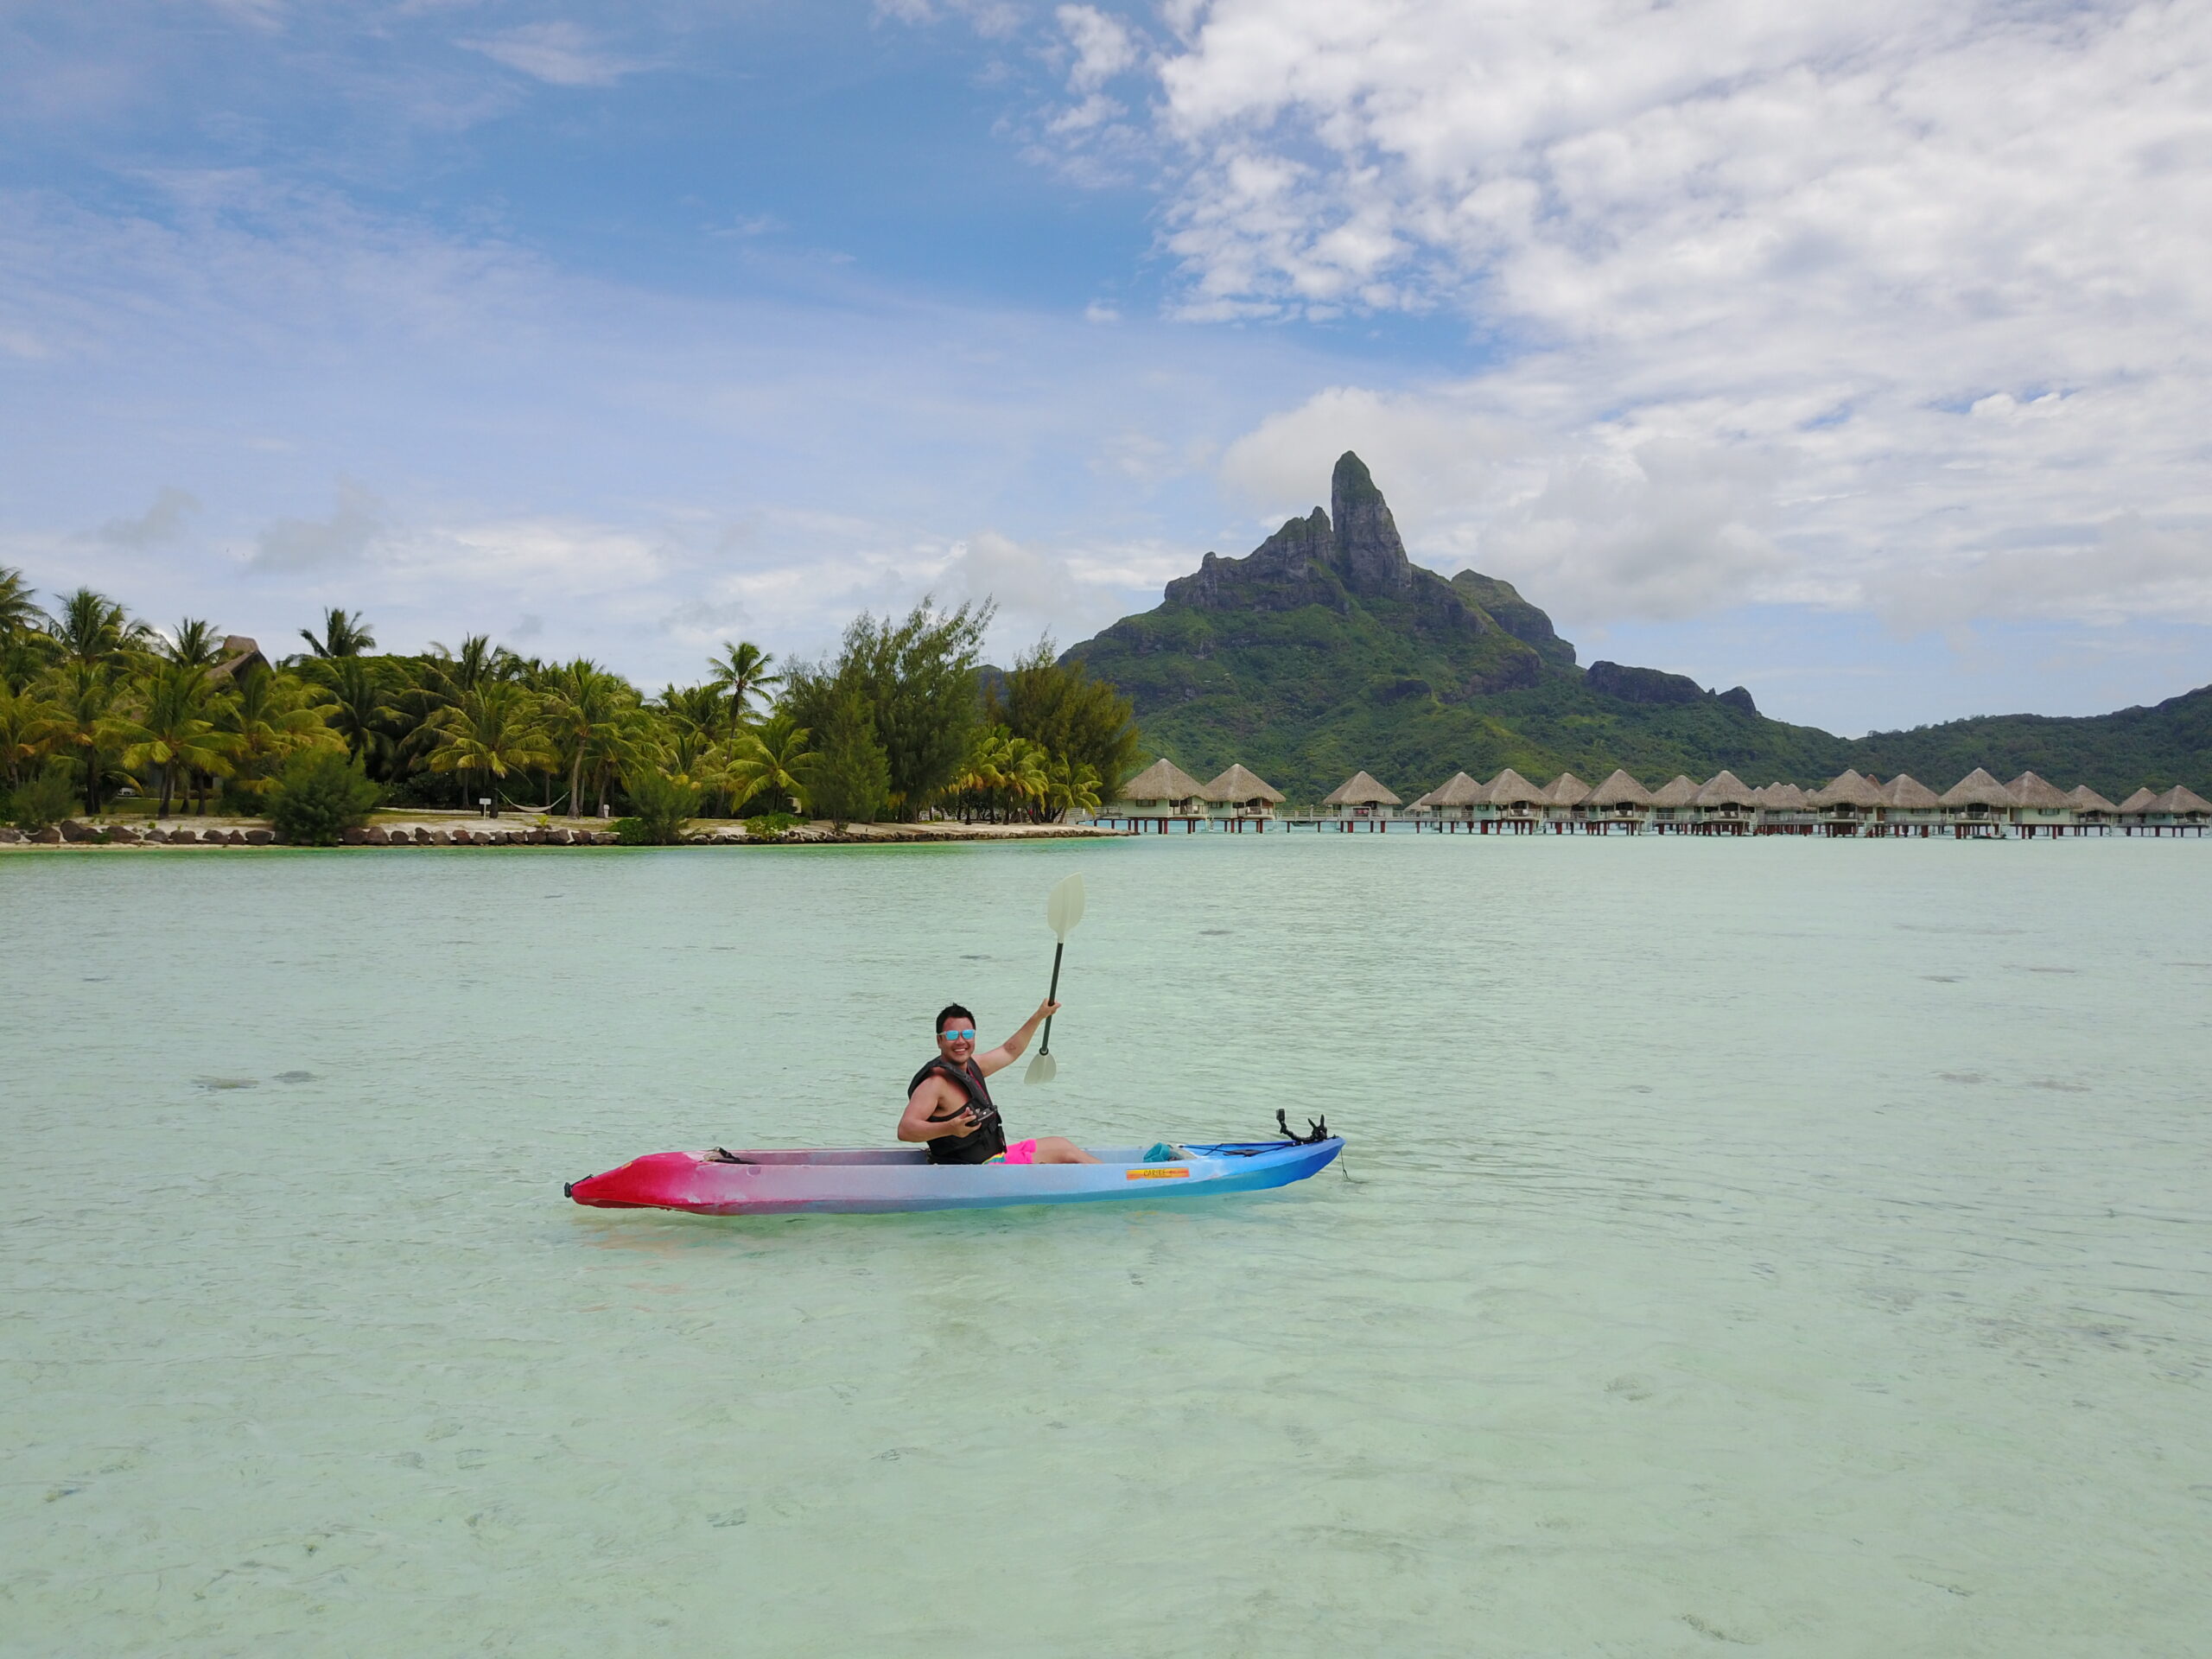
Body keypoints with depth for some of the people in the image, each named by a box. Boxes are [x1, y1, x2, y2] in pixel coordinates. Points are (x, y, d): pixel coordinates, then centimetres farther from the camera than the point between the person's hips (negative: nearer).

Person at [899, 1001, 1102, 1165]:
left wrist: (1039, 1016, 26)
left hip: (996, 1155, 10)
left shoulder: (971, 1065, 7)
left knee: (1060, 1145, 20)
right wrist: (949, 1128, -49)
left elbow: (1009, 1051, 25)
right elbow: (905, 1129, -33)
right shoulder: (934, 1083, -21)